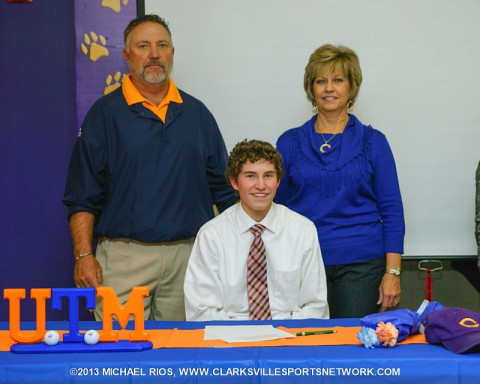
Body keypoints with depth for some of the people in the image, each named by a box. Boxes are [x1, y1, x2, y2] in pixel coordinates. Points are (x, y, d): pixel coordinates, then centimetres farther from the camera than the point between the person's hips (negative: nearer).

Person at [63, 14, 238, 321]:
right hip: (124, 257, -3)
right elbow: (83, 196, 1)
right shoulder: (105, 114, 2)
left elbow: (224, 187, 15)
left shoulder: (197, 113, 12)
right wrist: (84, 255, -8)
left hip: (188, 255, 3)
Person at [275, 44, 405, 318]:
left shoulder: (372, 141, 3)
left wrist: (393, 272, -5)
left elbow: (392, 211, 2)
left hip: (361, 264, -1)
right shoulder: (290, 142, 6)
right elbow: (277, 208, 9)